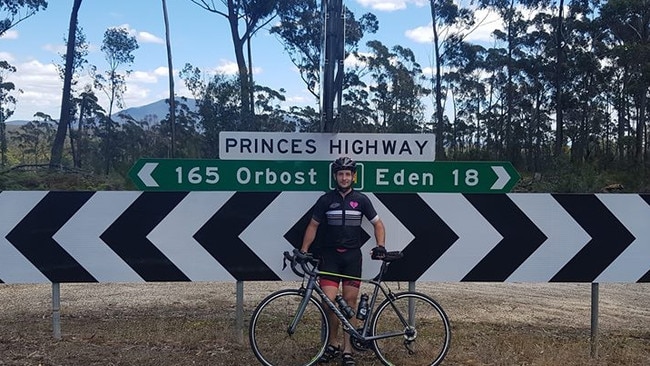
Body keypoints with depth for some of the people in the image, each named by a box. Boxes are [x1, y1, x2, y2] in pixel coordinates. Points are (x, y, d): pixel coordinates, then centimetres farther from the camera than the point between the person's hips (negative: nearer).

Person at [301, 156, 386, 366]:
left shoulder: (361, 200, 3)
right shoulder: (326, 200, 2)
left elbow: (378, 224, 10)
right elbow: (313, 225, 7)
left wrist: (380, 246, -5)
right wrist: (304, 249, -3)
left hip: (352, 256, 1)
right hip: (330, 255, 0)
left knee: (350, 302, 2)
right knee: (328, 300, -11)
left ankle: (347, 349, 10)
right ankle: (333, 343, 9)